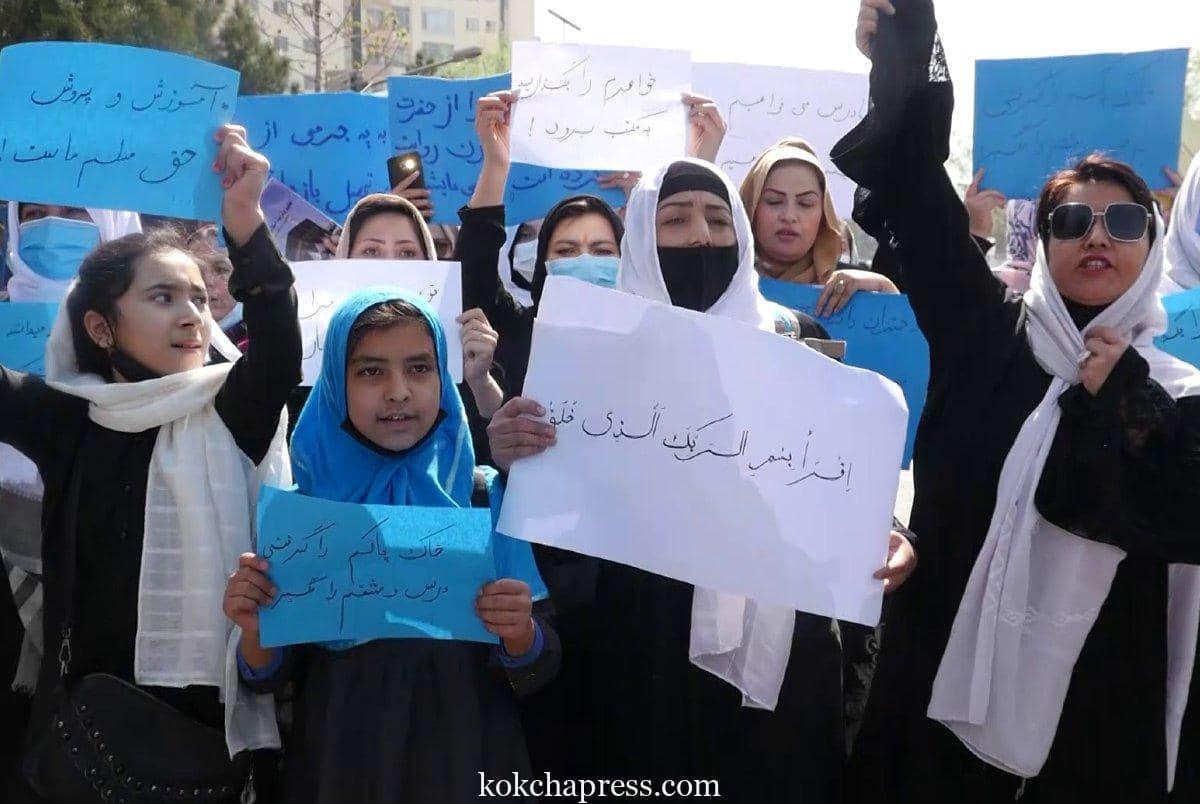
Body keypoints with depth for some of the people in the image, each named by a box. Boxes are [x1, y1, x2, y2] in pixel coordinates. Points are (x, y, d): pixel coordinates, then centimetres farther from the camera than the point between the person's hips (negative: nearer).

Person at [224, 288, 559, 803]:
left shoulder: (490, 498, -7)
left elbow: (536, 674, -6)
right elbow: (272, 679, -1)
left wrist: (521, 634, -27)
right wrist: (255, 632, -22)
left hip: (464, 758, 0)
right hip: (339, 760, 1)